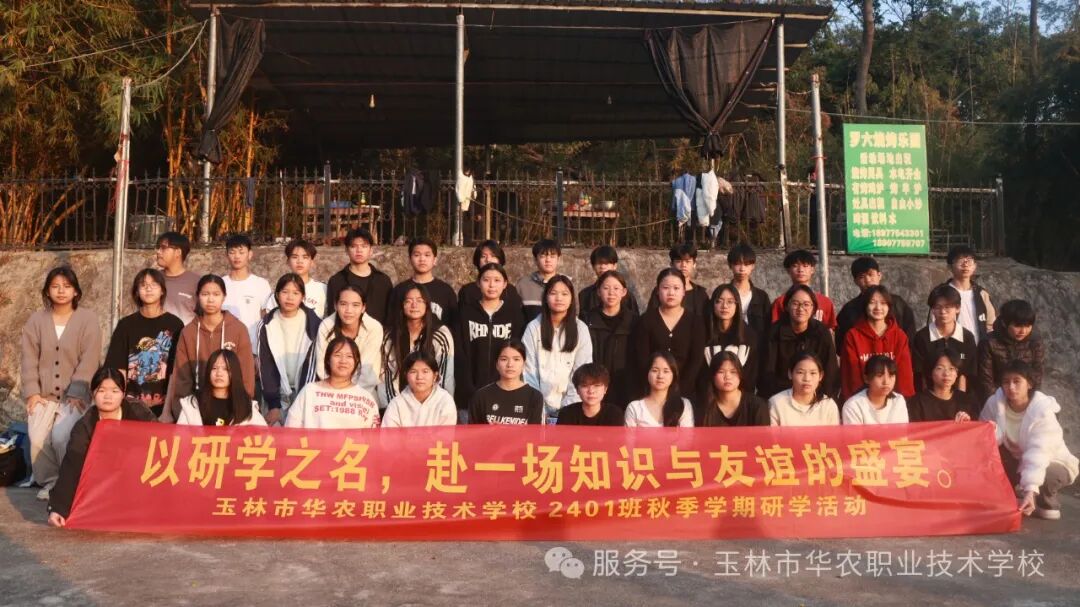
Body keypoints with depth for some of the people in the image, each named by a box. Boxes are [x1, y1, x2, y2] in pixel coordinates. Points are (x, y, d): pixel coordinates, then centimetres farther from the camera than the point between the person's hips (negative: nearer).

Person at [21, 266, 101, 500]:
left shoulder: (88, 319, -2)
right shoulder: (36, 320, 7)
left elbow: (89, 360, -8)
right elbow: (29, 358, 4)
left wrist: (76, 393, -14)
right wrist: (32, 392, -5)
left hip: (74, 395, -3)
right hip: (44, 394, 3)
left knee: (61, 436, -21)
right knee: (37, 438, -13)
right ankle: (50, 481, 9)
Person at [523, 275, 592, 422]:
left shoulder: (581, 329, -1)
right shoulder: (534, 327, -2)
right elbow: (529, 372, -3)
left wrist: (569, 409, -10)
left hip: (569, 409, 0)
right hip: (540, 408, 0)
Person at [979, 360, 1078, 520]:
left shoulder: (1043, 410, -28)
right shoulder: (995, 402, -17)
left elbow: (1037, 453, -39)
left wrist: (1030, 490, -51)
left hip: (1054, 463, -4)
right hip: (1018, 460, 4)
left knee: (1043, 477, -36)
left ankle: (1048, 504, -1)